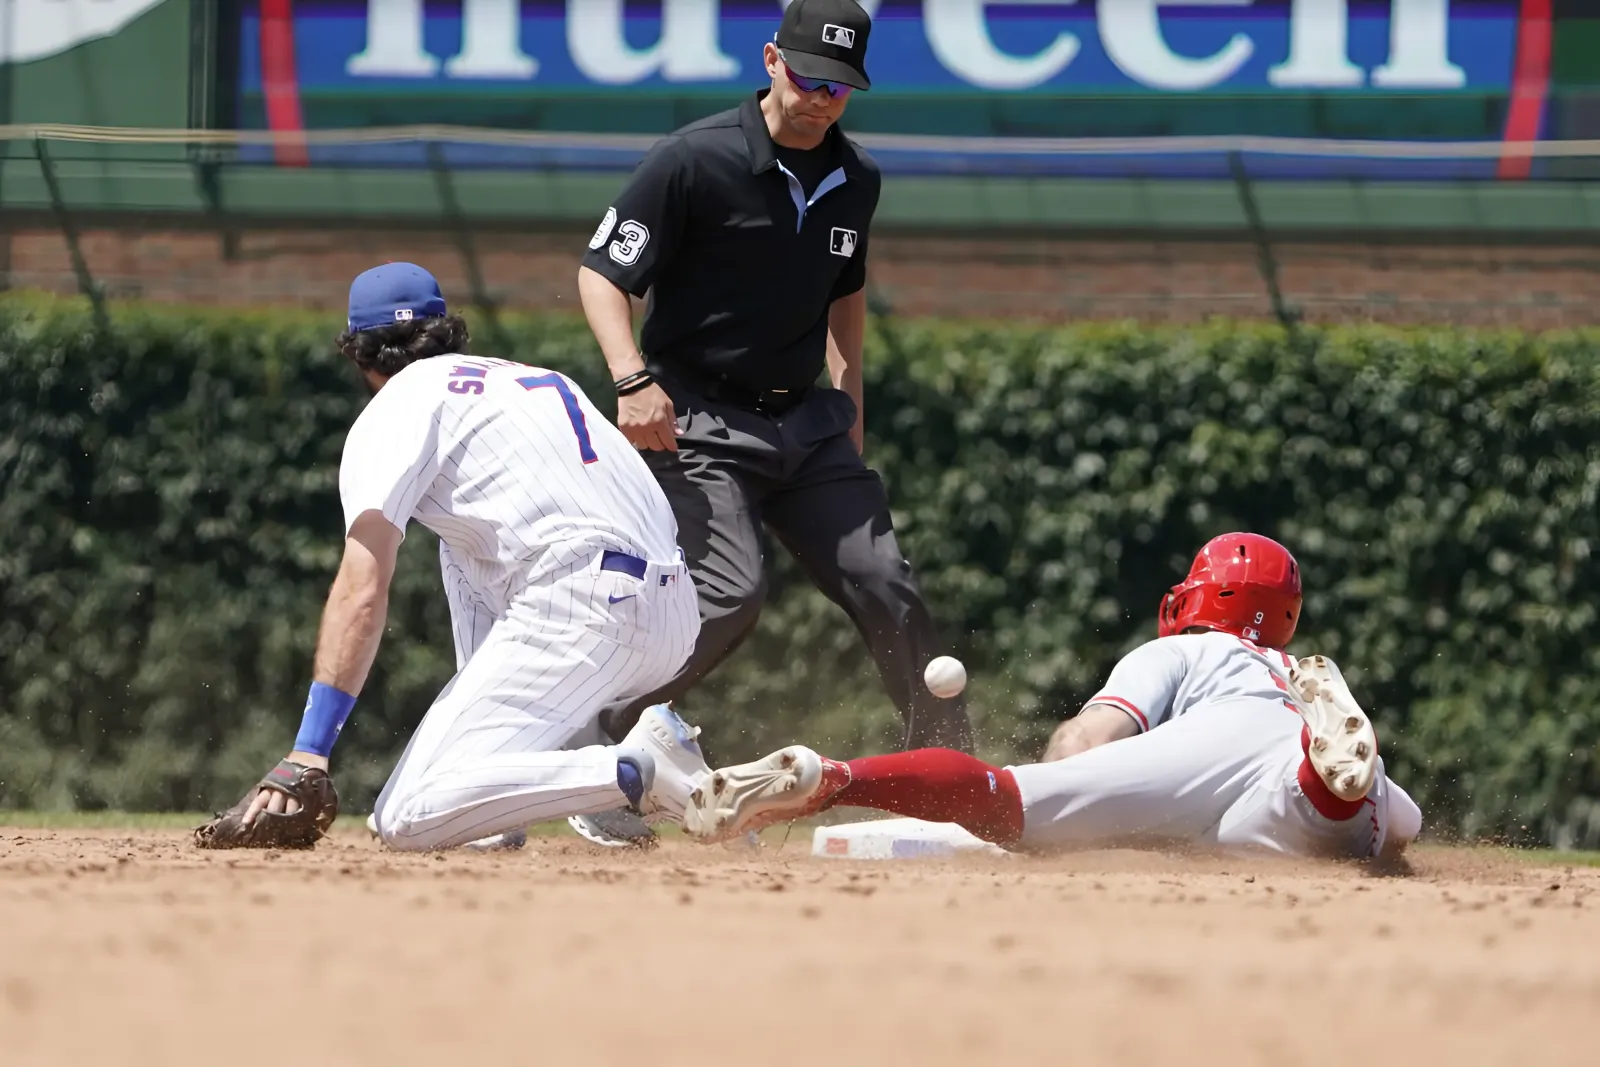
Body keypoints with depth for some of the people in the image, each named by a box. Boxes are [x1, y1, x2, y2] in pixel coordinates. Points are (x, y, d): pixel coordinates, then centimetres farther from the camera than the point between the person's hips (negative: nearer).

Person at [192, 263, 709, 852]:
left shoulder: (395, 409, 6)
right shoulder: (543, 380, 28)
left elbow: (362, 593, -6)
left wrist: (306, 757, -12)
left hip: (583, 614, -8)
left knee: (408, 819, -9)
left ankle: (633, 772, -24)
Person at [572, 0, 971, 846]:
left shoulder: (854, 181, 7)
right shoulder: (696, 162, -13)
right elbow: (600, 273, -12)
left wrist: (848, 411, 19)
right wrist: (632, 379, -27)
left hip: (805, 421, 6)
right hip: (698, 421, -6)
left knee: (885, 587, -1)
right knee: (729, 594, -24)